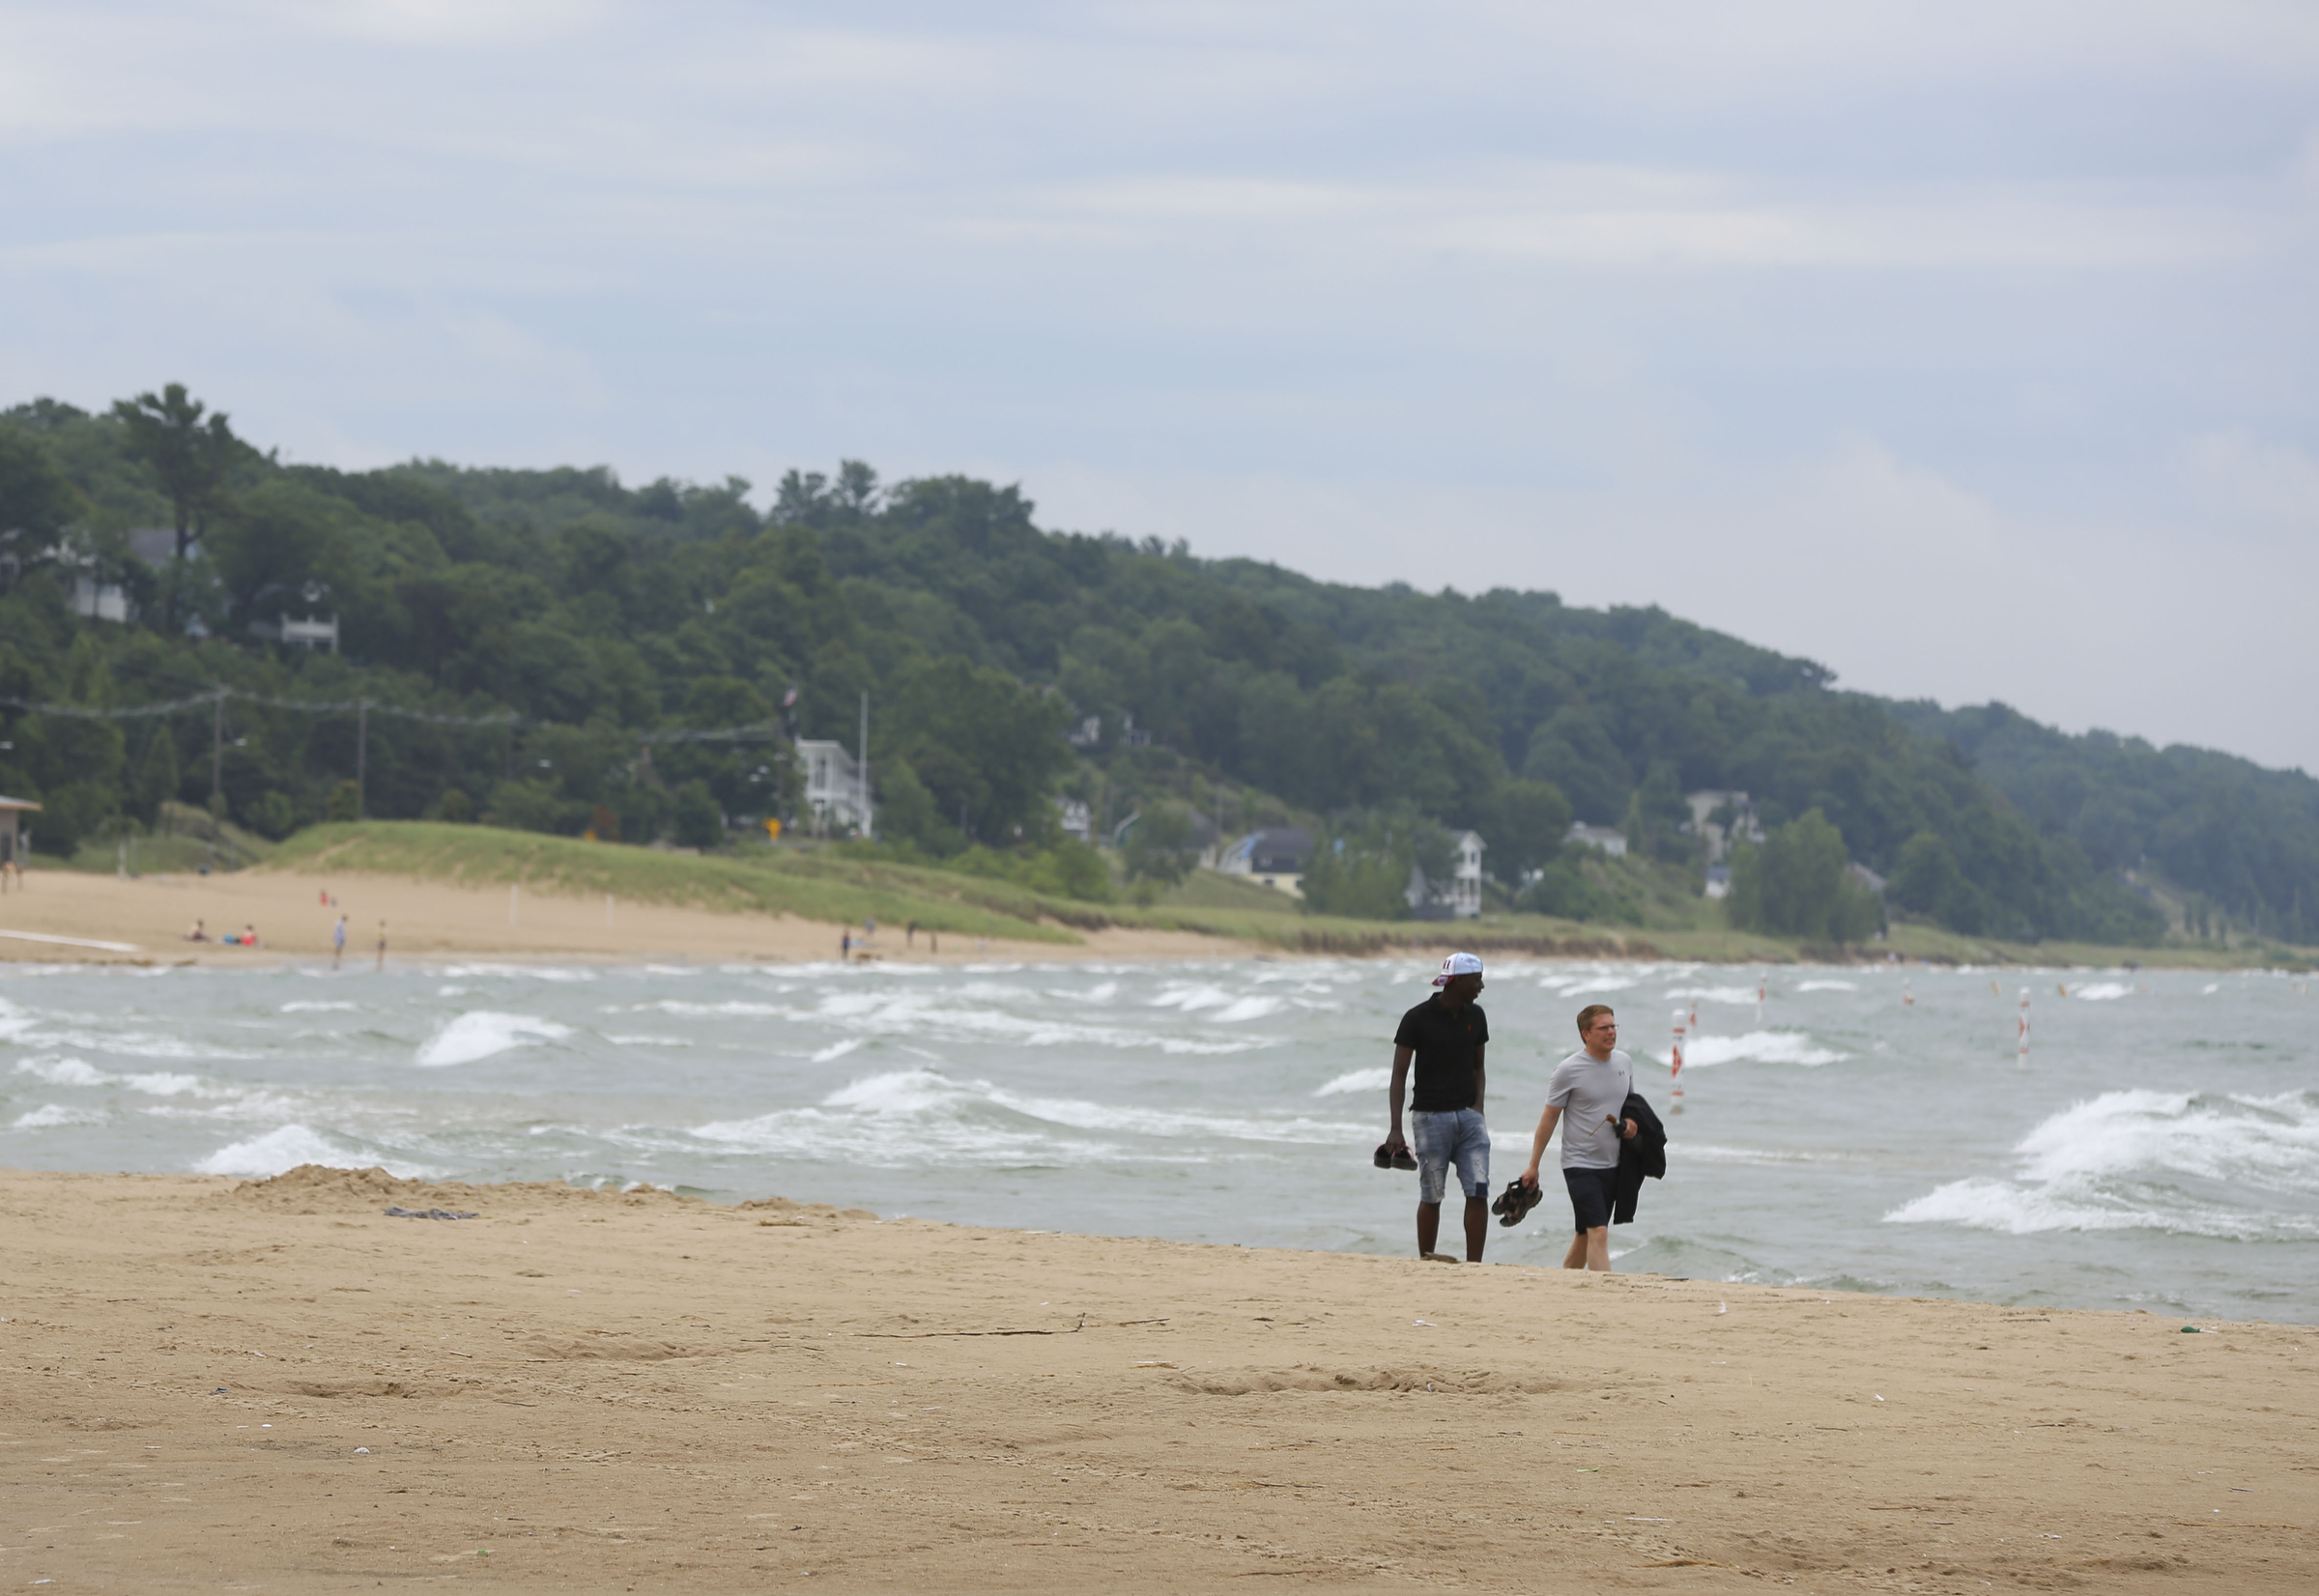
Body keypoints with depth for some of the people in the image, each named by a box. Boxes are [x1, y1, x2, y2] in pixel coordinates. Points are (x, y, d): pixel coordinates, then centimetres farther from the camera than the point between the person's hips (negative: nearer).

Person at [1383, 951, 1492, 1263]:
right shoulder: (1418, 1018, -6)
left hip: (1468, 1117, 4)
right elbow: (1399, 1075, -6)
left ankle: (1473, 1266, -7)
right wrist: (1395, 1129, -13)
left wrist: (1477, 1107, 3)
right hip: (1431, 1117, -4)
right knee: (1432, 1197, 0)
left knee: (1478, 1191, -9)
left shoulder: (1475, 1016, 9)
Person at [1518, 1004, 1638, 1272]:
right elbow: (1549, 1117, -4)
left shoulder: (1624, 1063, 7)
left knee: (1586, 1237, 12)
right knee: (1598, 1233, -16)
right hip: (1580, 1166, -6)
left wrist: (1631, 1123, -1)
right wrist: (1533, 1165, -2)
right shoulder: (1569, 1070, -10)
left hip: (1612, 1166, 6)